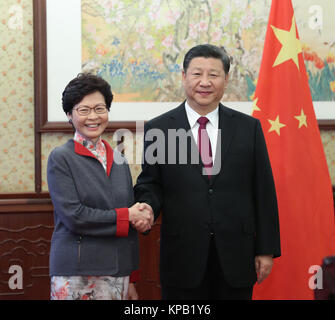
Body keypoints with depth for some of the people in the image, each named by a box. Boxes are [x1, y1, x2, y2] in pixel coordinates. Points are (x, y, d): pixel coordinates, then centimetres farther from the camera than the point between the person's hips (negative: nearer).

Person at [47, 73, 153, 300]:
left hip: (117, 274, 5)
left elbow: (132, 224, 15)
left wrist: (132, 279, 12)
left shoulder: (119, 160, 13)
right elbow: (73, 216, -13)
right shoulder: (61, 158, -3)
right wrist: (126, 216, -8)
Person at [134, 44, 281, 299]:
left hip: (235, 257, 1)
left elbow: (264, 192, 5)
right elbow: (150, 183, 6)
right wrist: (147, 208, -18)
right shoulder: (158, 129, 2)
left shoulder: (249, 128, 5)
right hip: (183, 256, -1)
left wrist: (266, 250, 2)